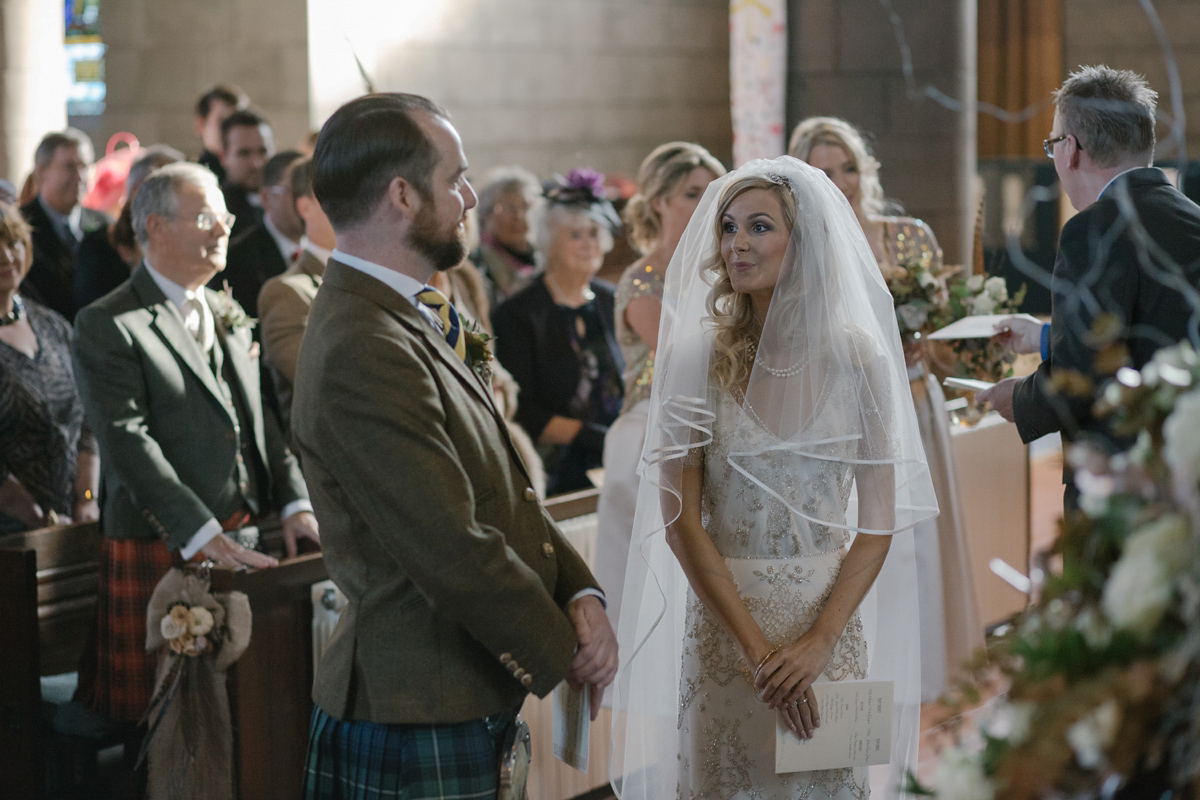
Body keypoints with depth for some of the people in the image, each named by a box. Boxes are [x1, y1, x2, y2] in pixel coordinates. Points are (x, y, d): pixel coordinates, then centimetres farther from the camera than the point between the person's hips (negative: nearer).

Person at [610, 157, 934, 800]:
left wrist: (820, 640, -12)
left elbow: (879, 519, -2)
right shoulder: (697, 357, -5)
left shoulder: (858, 356, -3)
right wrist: (756, 647, -13)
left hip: (831, 613, 1)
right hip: (724, 612, -1)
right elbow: (679, 521, -7)